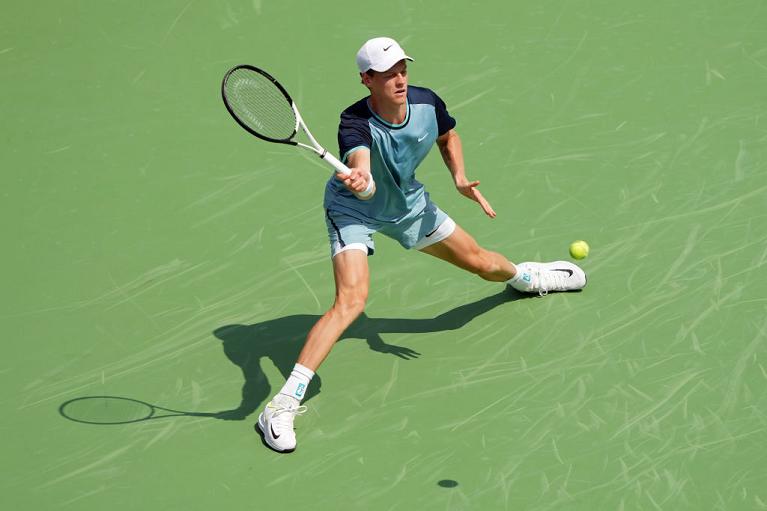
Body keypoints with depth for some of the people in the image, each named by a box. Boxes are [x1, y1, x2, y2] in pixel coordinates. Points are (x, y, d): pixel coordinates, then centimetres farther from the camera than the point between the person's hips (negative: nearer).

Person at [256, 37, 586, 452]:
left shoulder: (427, 104, -21)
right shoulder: (355, 123, -36)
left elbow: (448, 136, 4)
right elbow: (361, 166, -58)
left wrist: (459, 177, -11)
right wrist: (357, 181, -81)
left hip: (409, 204, 5)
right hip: (354, 211, -5)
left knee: (482, 262, 17)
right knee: (351, 300, -27)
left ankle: (524, 276, 58)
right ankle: (283, 403, -28)